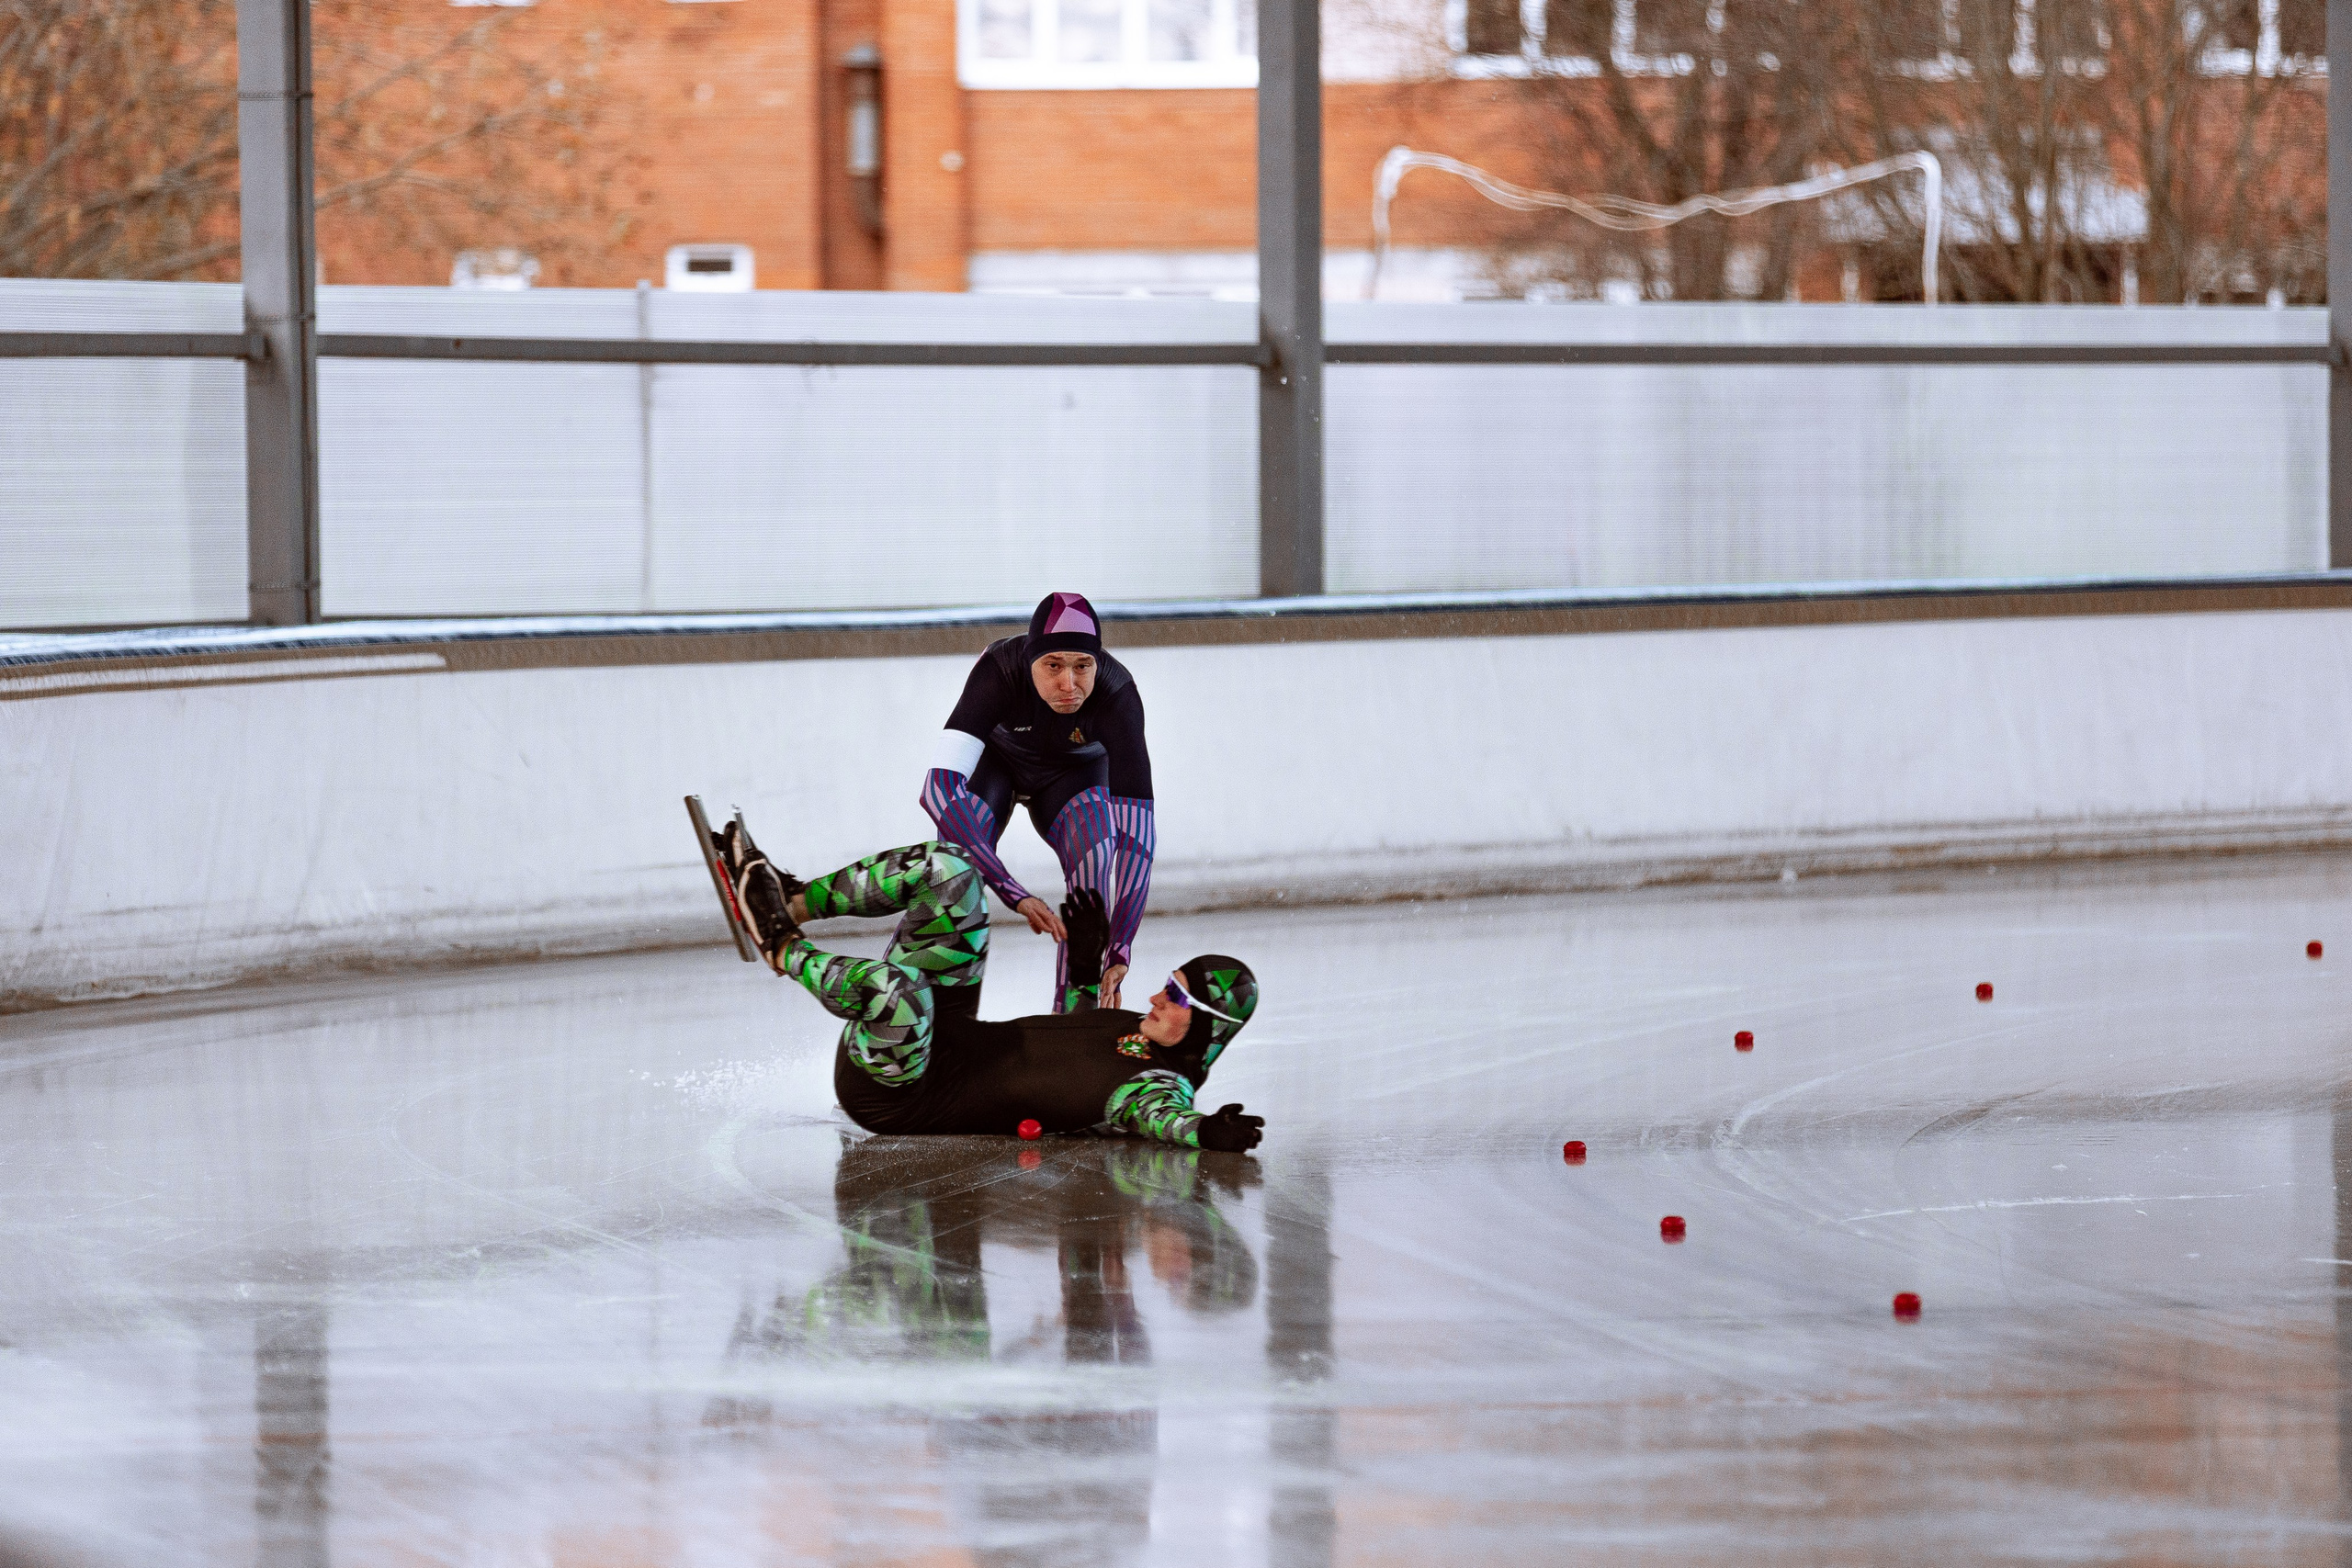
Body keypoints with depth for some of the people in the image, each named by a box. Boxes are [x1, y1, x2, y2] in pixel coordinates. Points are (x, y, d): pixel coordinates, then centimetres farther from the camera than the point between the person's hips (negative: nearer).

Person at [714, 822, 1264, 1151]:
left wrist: (1204, 1132, -62)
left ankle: (784, 949, -9)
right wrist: (1085, 970, 13)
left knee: (893, 987, -41)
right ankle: (789, 903, 10)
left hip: (899, 1096, -9)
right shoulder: (1138, 1029, 4)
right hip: (943, 1036, 9)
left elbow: (1152, 1115, -44)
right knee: (946, 869, 8)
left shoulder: (1165, 1086, -20)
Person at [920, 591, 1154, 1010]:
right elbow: (940, 786, -48)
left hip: (1074, 773, 1)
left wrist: (1120, 951, -48)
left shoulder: (1116, 691, -36)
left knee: (1096, 836, -31)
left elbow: (1136, 826, -39)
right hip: (995, 759, -1)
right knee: (958, 856, -30)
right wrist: (1014, 894, -56)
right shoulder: (1000, 671, -39)